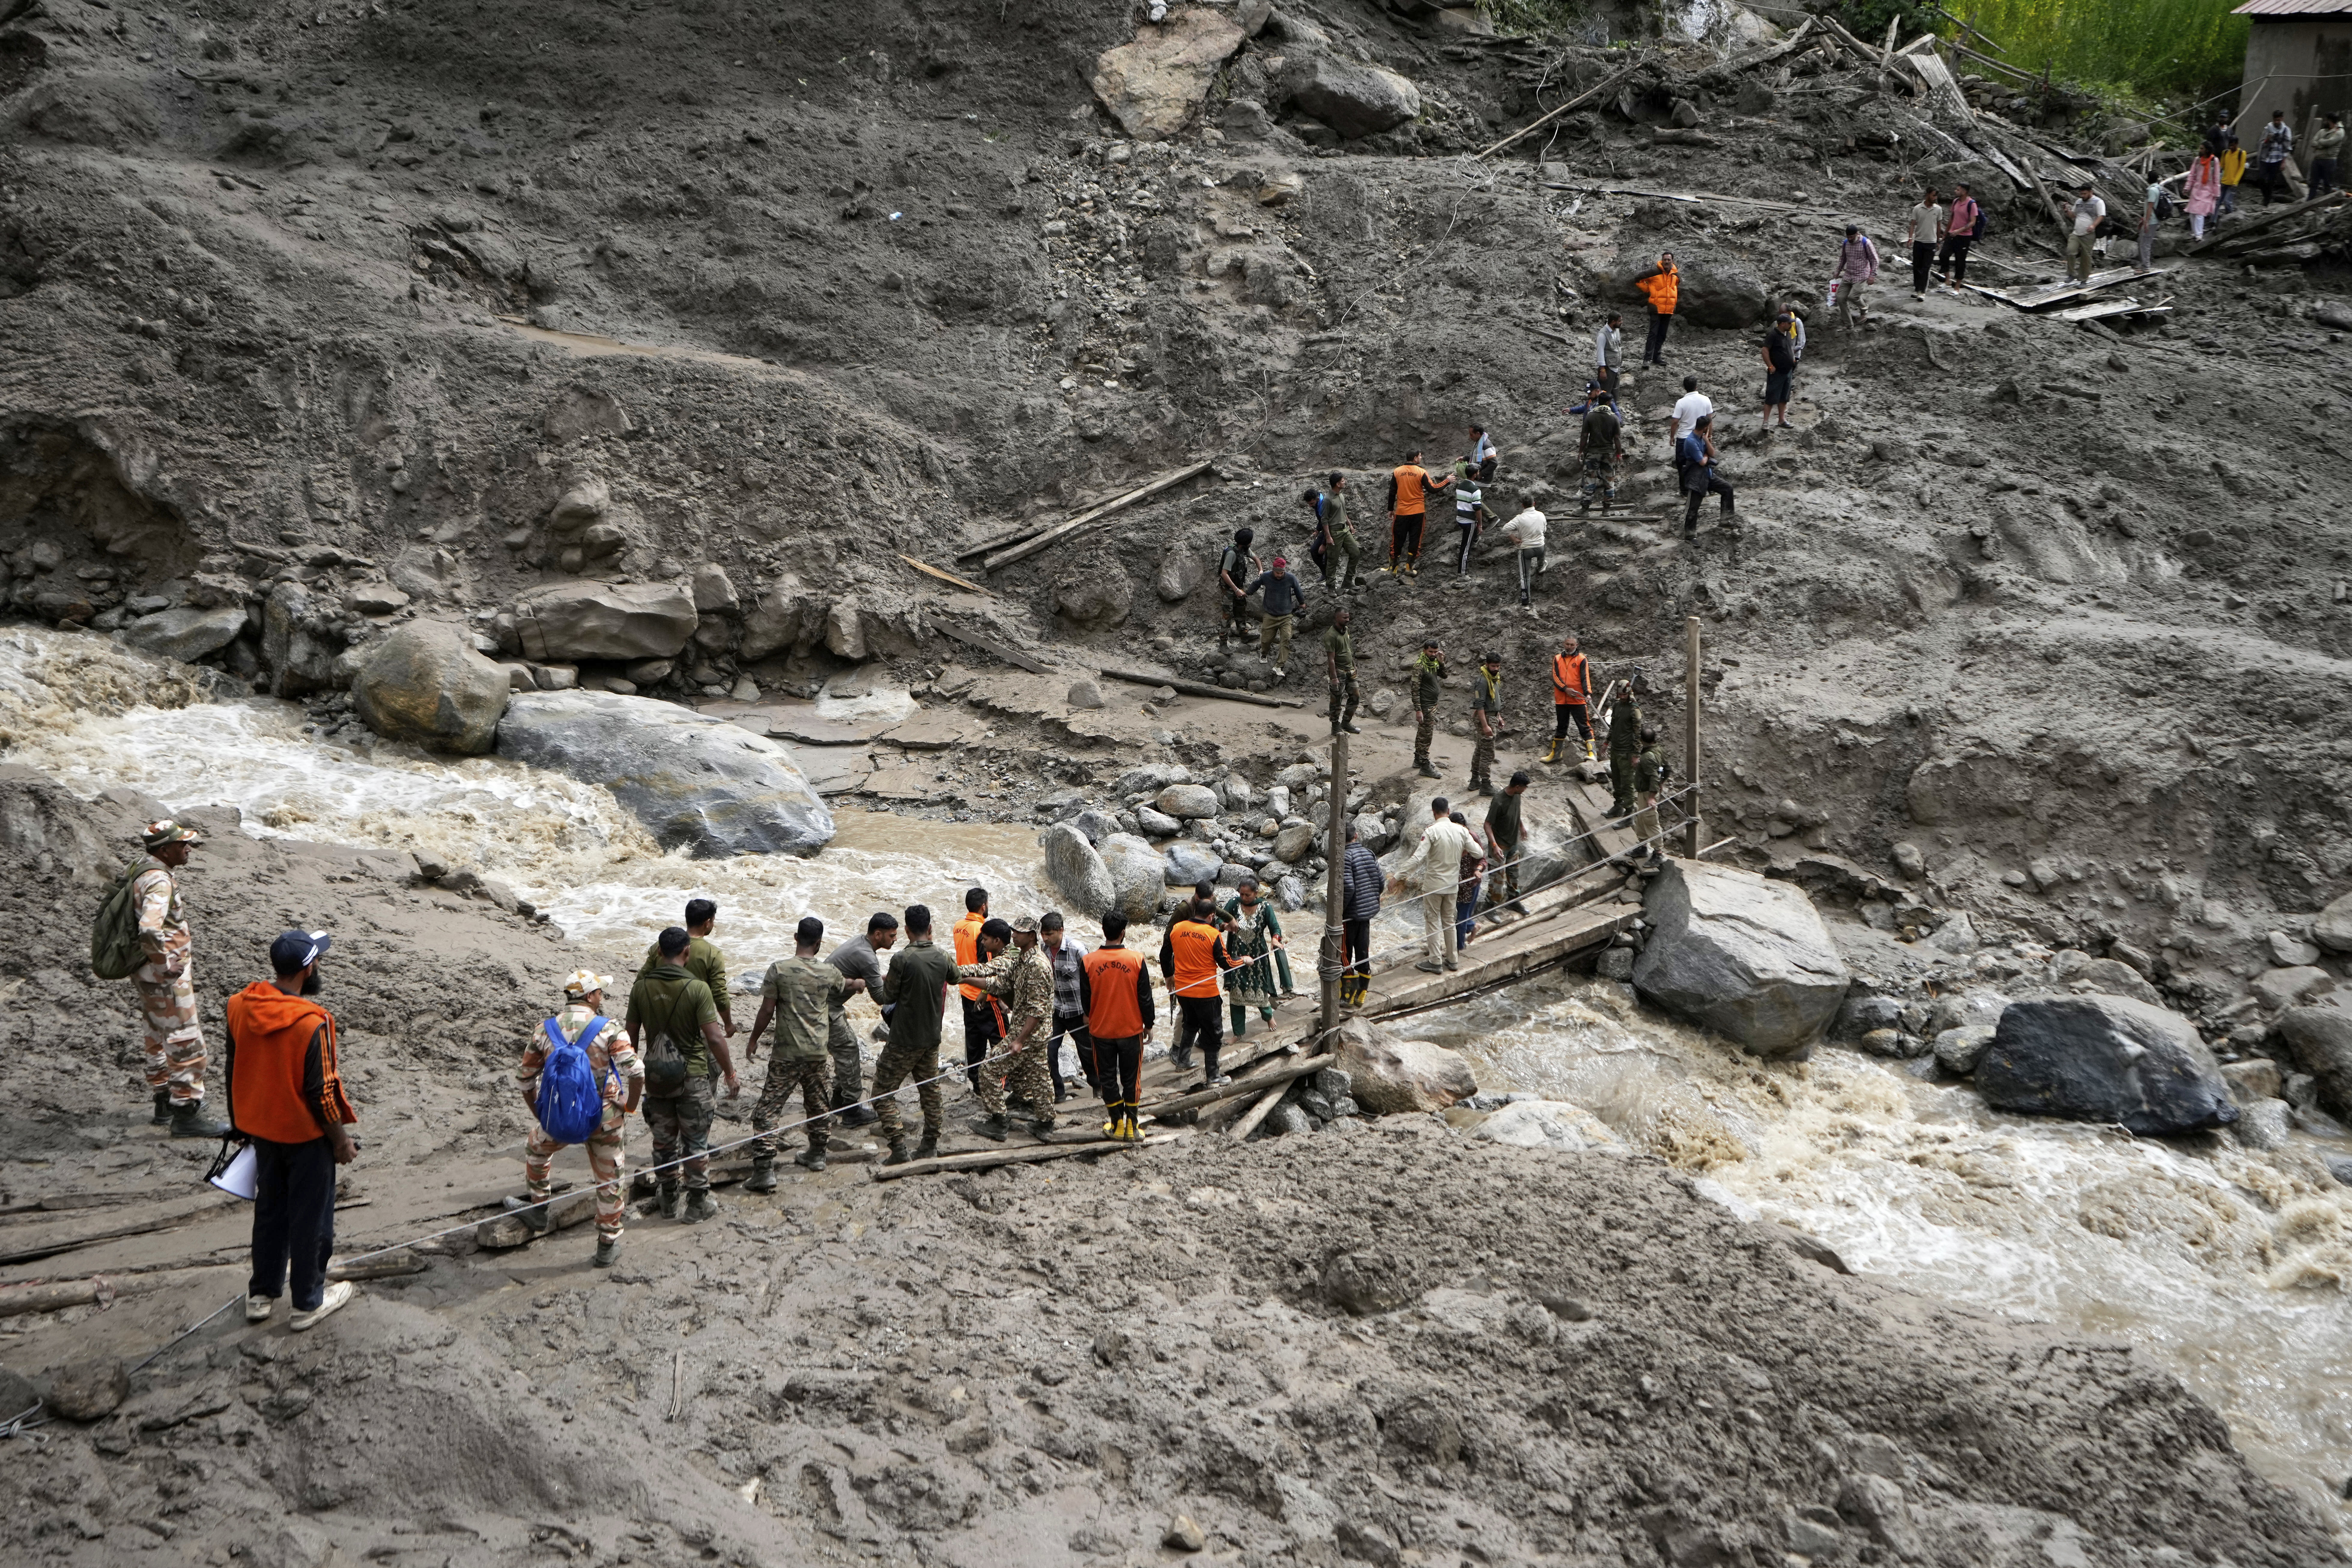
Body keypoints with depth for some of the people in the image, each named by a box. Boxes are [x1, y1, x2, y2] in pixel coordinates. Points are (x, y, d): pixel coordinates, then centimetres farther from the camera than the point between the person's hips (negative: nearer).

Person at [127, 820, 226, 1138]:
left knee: (158, 1039, 21)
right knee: (186, 1043, -4)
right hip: (167, 979, -11)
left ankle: (165, 1105, 33)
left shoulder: (144, 872, 9)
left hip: (148, 978, 11)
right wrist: (166, 964, -26)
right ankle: (186, 1115, 0)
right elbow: (150, 930, -38)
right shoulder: (159, 881, -23)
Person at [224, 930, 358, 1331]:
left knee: (270, 1208, 23)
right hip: (306, 1134, -6)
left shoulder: (240, 1007, -8)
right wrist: (342, 1140, -8)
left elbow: (234, 1071, 4)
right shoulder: (312, 1023, -28)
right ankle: (308, 1303, 23)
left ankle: (262, 1293, 34)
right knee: (311, 1218, 10)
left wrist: (242, 1123, 18)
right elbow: (322, 1092, -22)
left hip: (261, 1129, 6)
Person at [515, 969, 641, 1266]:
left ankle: (537, 1209, 40)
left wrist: (540, 1116, 20)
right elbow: (636, 1072, -19)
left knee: (537, 1148, 33)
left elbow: (525, 1078, 8)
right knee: (609, 1180, 14)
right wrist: (630, 1108, -2)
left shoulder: (545, 1030, 1)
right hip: (604, 1119, -2)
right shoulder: (609, 1030, -11)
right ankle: (607, 1247, 23)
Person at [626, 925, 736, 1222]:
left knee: (664, 1141, 16)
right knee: (695, 1142, 8)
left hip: (655, 1076, 4)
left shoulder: (641, 988, -5)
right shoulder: (697, 989, -17)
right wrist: (730, 1075, -10)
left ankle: (670, 1202, 25)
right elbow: (714, 1038, -19)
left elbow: (631, 1035, 3)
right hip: (692, 1075, -3)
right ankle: (697, 1204, 14)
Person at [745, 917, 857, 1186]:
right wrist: (862, 983, 47)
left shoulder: (779, 969, -10)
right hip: (818, 1053, 3)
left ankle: (764, 1171, -10)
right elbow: (850, 986, 23)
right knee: (819, 1107, 22)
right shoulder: (829, 973, 0)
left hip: (787, 1054, -3)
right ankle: (817, 1156, 37)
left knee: (768, 1112, -1)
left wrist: (754, 1040, 8)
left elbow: (767, 1010, -7)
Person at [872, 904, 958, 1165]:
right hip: (932, 1038, 6)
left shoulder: (902, 960, -20)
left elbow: (888, 998, -10)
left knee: (883, 1092, 1)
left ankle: (899, 1147, -8)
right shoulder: (942, 958, -2)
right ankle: (930, 1144, 25)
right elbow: (955, 978, 22)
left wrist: (886, 982, 11)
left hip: (905, 1040, -6)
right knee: (930, 1089, 19)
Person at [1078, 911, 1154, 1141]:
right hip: (1131, 1029, 0)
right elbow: (1145, 997, -6)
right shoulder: (1137, 960, -13)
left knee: (1108, 1078, 13)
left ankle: (1117, 1124, 18)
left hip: (1101, 1030, 0)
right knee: (1131, 1078, 13)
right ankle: (1131, 1125, 16)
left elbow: (1085, 999, -1)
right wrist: (1148, 1025, 8)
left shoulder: (1089, 962, -12)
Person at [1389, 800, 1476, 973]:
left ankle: (1435, 961, 7)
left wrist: (1398, 877, -21)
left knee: (1433, 922, 5)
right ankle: (1452, 960, 23)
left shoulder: (1431, 831, -18)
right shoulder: (1461, 831, -3)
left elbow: (1418, 858, -24)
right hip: (1452, 884, 5)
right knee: (1449, 922, 17)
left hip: (1433, 885, -5)